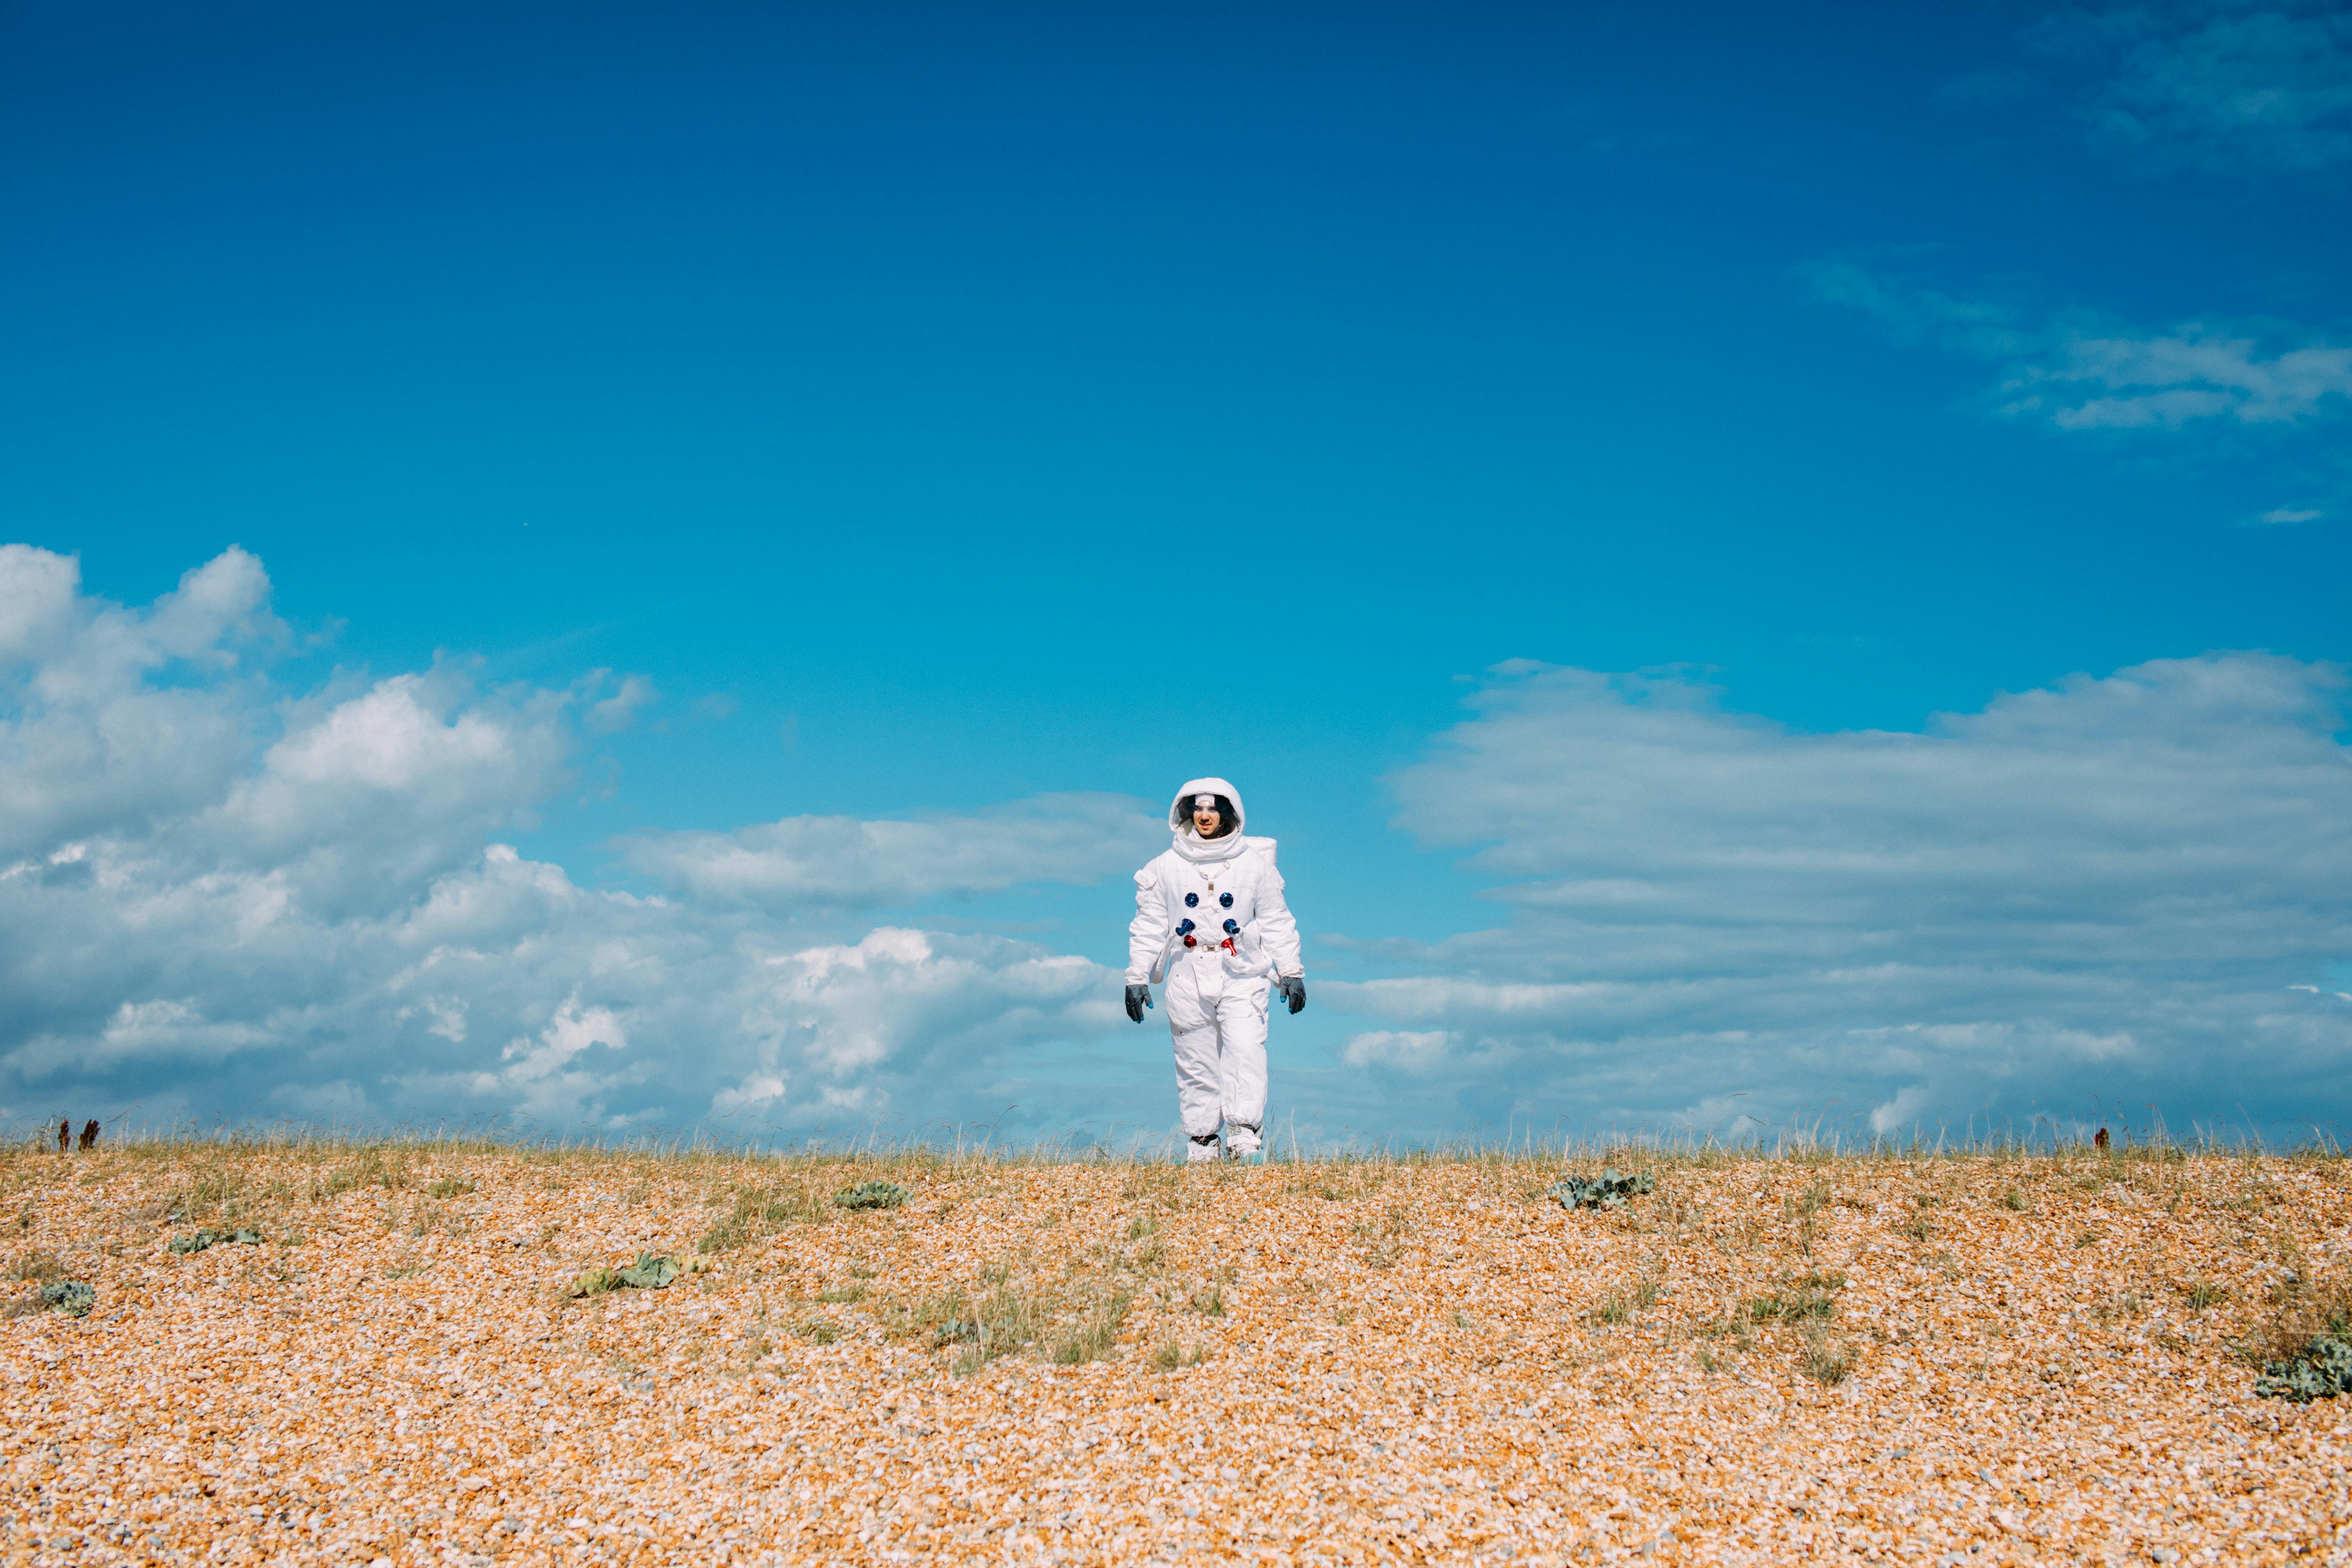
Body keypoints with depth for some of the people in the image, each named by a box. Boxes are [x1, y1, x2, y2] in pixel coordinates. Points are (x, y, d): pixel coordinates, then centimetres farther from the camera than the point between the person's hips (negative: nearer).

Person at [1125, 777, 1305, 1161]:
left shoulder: (1254, 864, 6)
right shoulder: (1166, 867, 8)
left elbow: (1276, 922, 10)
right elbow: (1149, 926, 11)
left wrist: (1291, 973, 6)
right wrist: (1137, 978, 7)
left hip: (1242, 974, -1)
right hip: (1189, 975, 1)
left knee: (1245, 1050, -18)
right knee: (1195, 1061, 1)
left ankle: (1243, 1134, -21)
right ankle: (1201, 1140, 6)